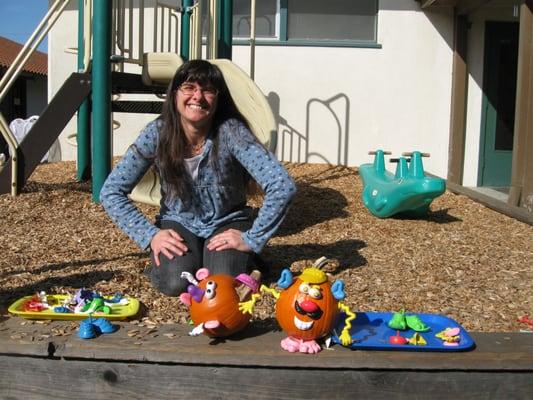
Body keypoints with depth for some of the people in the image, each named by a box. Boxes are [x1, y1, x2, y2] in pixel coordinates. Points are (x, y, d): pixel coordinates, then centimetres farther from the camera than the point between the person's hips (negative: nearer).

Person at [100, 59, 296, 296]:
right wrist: (149, 235, -19)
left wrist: (252, 240, -26)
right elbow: (111, 192, -12)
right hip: (179, 223, 1)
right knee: (175, 282, -25)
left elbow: (283, 186, -29)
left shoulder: (230, 131, -23)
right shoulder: (158, 133, -17)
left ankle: (245, 258, 9)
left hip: (227, 223, -1)